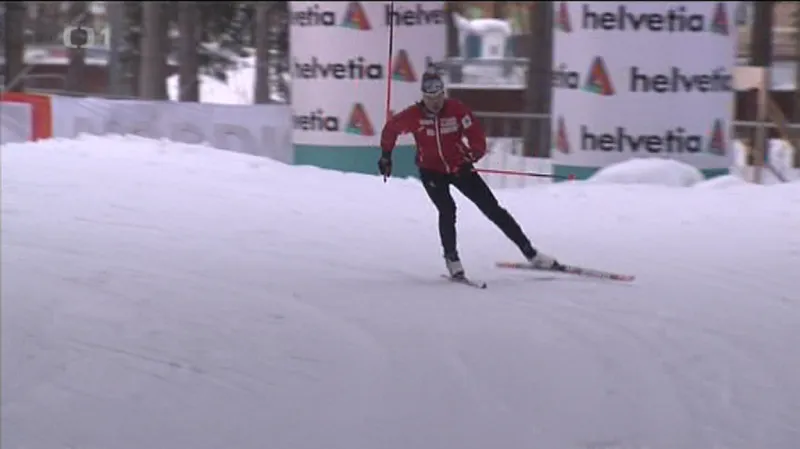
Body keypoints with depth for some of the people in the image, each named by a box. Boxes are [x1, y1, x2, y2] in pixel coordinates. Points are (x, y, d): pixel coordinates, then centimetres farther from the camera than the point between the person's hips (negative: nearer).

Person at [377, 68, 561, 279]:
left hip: (459, 168, 1)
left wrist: (471, 158, -32)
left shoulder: (457, 109, -16)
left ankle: (531, 253, 4)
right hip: (431, 171, -1)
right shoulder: (413, 115, -15)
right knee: (447, 210, -24)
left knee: (493, 209, -1)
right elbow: (390, 129, 4)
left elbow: (477, 137, -15)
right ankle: (452, 260, -5)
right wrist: (386, 155, 10)